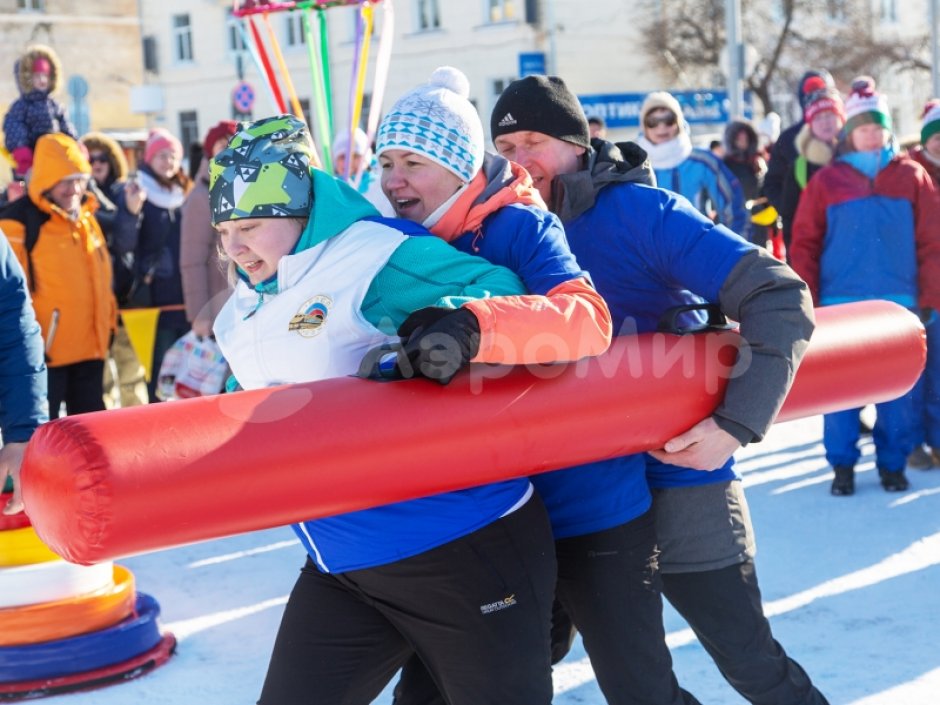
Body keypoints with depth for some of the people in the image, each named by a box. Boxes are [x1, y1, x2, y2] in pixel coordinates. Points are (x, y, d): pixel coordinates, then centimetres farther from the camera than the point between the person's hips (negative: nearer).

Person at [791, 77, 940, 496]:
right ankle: (842, 465, 14)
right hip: (840, 304, -1)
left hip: (897, 303, 1)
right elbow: (804, 244, 3)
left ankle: (892, 464, 17)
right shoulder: (826, 181, 3)